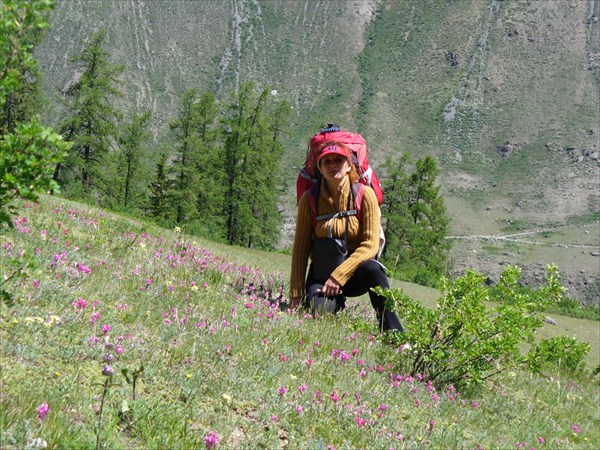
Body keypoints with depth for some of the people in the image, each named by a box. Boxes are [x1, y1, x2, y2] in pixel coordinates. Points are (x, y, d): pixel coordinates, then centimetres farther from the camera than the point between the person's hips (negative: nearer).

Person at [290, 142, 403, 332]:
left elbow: (370, 245, -14)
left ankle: (394, 334, -27)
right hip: (322, 273, 1)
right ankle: (337, 304, 10)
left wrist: (340, 275, -23)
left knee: (372, 269, -36)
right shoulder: (310, 198, -4)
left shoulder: (364, 194, -9)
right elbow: (300, 248, -3)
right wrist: (296, 295, -8)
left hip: (354, 271, -1)